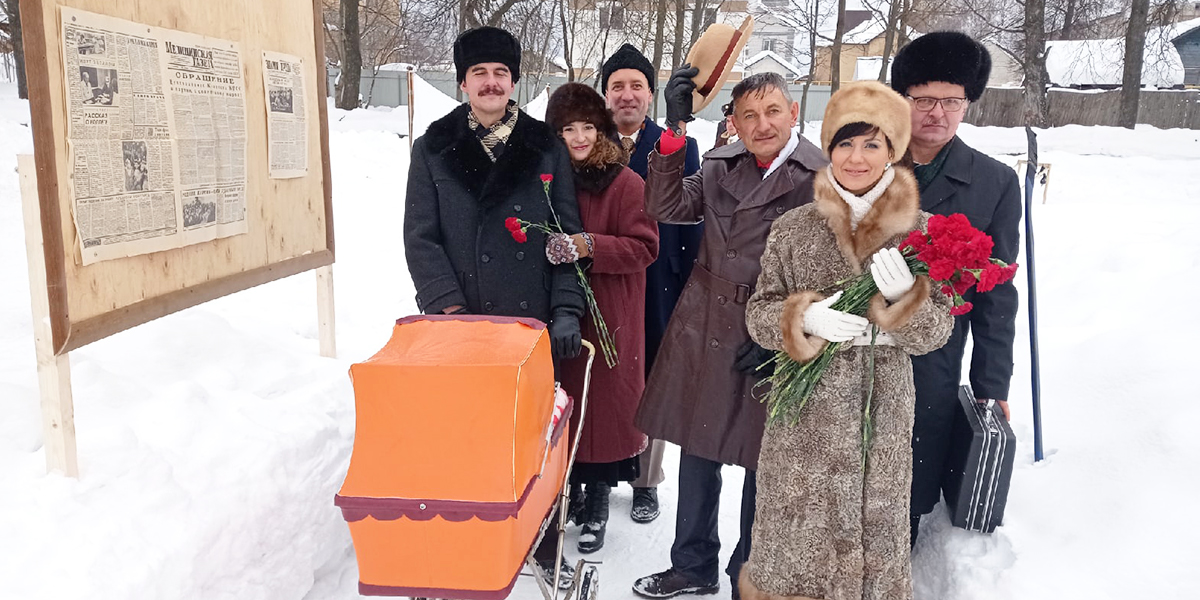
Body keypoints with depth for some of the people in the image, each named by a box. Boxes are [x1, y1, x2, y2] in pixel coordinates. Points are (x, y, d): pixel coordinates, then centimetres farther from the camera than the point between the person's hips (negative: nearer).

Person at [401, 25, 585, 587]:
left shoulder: (546, 146, 5)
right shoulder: (433, 147, 5)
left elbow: (568, 234, 2)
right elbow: (421, 237, 0)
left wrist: (566, 309, -8)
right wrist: (449, 306, -12)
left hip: (532, 322, 0)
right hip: (457, 323, 0)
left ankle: (543, 541, 24)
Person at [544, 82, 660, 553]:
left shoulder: (626, 183, -6)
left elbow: (644, 246, -11)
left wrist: (590, 246, -22)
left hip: (608, 315, -3)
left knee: (602, 397, 3)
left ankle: (597, 501, 19)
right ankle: (563, 491, 26)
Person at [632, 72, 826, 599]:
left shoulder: (819, 178, -9)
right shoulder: (719, 168, 4)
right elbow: (666, 207, -6)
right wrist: (674, 132, -14)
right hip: (703, 327, 4)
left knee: (762, 461, 9)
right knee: (697, 449, 15)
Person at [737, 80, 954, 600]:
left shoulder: (920, 230, 1)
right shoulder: (793, 229, 0)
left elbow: (937, 330, 1)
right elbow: (759, 313, 3)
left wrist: (904, 298, -19)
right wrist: (806, 317, -17)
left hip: (882, 418, 0)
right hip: (806, 416, 0)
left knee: (874, 528, 9)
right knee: (798, 536, 7)